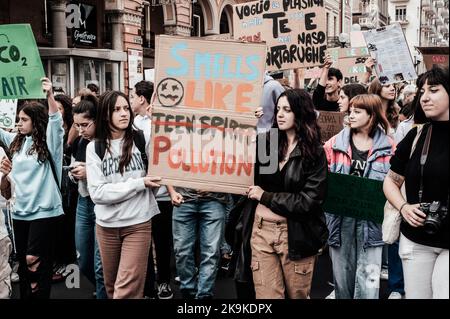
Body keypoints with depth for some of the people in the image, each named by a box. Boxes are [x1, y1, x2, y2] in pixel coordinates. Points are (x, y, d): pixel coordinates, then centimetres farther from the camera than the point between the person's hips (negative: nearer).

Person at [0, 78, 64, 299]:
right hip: (20, 211, 6)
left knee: (35, 259, -9)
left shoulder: (47, 142, -6)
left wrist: (49, 95, -34)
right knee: (23, 262, 12)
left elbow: (56, 121, -20)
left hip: (43, 210, -6)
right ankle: (26, 294, 24)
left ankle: (39, 293, 12)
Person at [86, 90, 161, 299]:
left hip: (138, 223, -2)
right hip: (106, 225, 2)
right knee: (111, 286, 18)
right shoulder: (95, 147, -2)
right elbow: (97, 193, -11)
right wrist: (138, 184, -14)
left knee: (127, 289, -7)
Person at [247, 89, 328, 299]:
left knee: (297, 295, 16)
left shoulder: (315, 153, -6)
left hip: (296, 233, -2)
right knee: (266, 295, 5)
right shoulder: (265, 142, 3)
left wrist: (265, 196, -13)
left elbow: (308, 201, -14)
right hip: (262, 230, 2)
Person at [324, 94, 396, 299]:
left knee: (368, 280, 0)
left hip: (371, 219, -1)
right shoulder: (335, 143, 3)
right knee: (342, 273, 12)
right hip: (340, 216, 2)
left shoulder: (388, 147, 0)